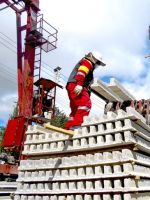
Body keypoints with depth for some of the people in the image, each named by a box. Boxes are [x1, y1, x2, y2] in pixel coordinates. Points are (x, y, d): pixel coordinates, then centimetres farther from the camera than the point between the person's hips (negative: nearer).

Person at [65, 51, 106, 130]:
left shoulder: (89, 66, 37)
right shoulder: (87, 62, 7)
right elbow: (81, 72, -14)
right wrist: (79, 84, -28)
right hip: (75, 86, -10)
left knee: (75, 110, 11)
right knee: (86, 104, -24)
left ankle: (68, 128, 11)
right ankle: (77, 125, -34)